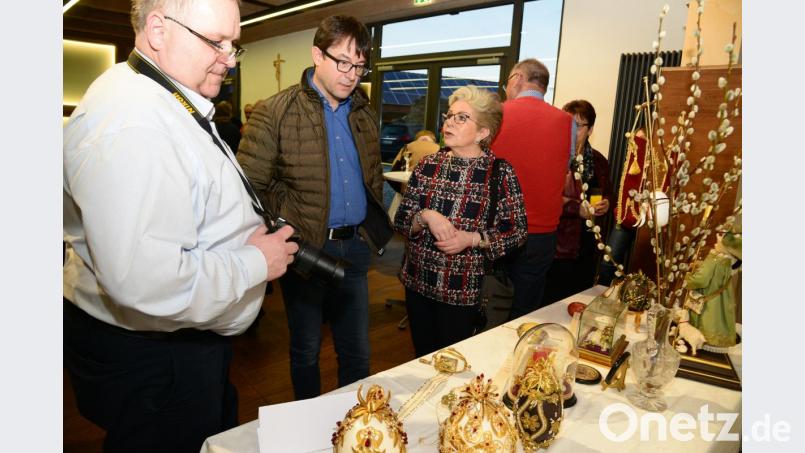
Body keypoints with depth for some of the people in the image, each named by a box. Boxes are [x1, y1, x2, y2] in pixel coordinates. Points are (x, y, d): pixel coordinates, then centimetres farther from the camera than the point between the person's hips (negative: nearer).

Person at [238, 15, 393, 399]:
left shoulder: (364, 113, 8)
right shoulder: (274, 112, -10)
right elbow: (250, 186, -11)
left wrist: (377, 228, 12)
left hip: (355, 246, 5)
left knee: (357, 352, 15)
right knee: (306, 349, 15)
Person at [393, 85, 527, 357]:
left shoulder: (500, 173, -8)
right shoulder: (427, 165, 2)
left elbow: (516, 231, -6)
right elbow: (400, 220, 1)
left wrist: (471, 239, -20)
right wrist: (426, 216, -19)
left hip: (463, 288, -3)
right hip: (418, 281, 4)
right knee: (422, 357, 18)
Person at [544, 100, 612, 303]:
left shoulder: (598, 161, 10)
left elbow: (606, 195, 22)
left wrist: (605, 205, 0)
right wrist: (577, 208, -23)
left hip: (587, 248, 6)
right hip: (556, 247, -6)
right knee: (551, 305, 2)